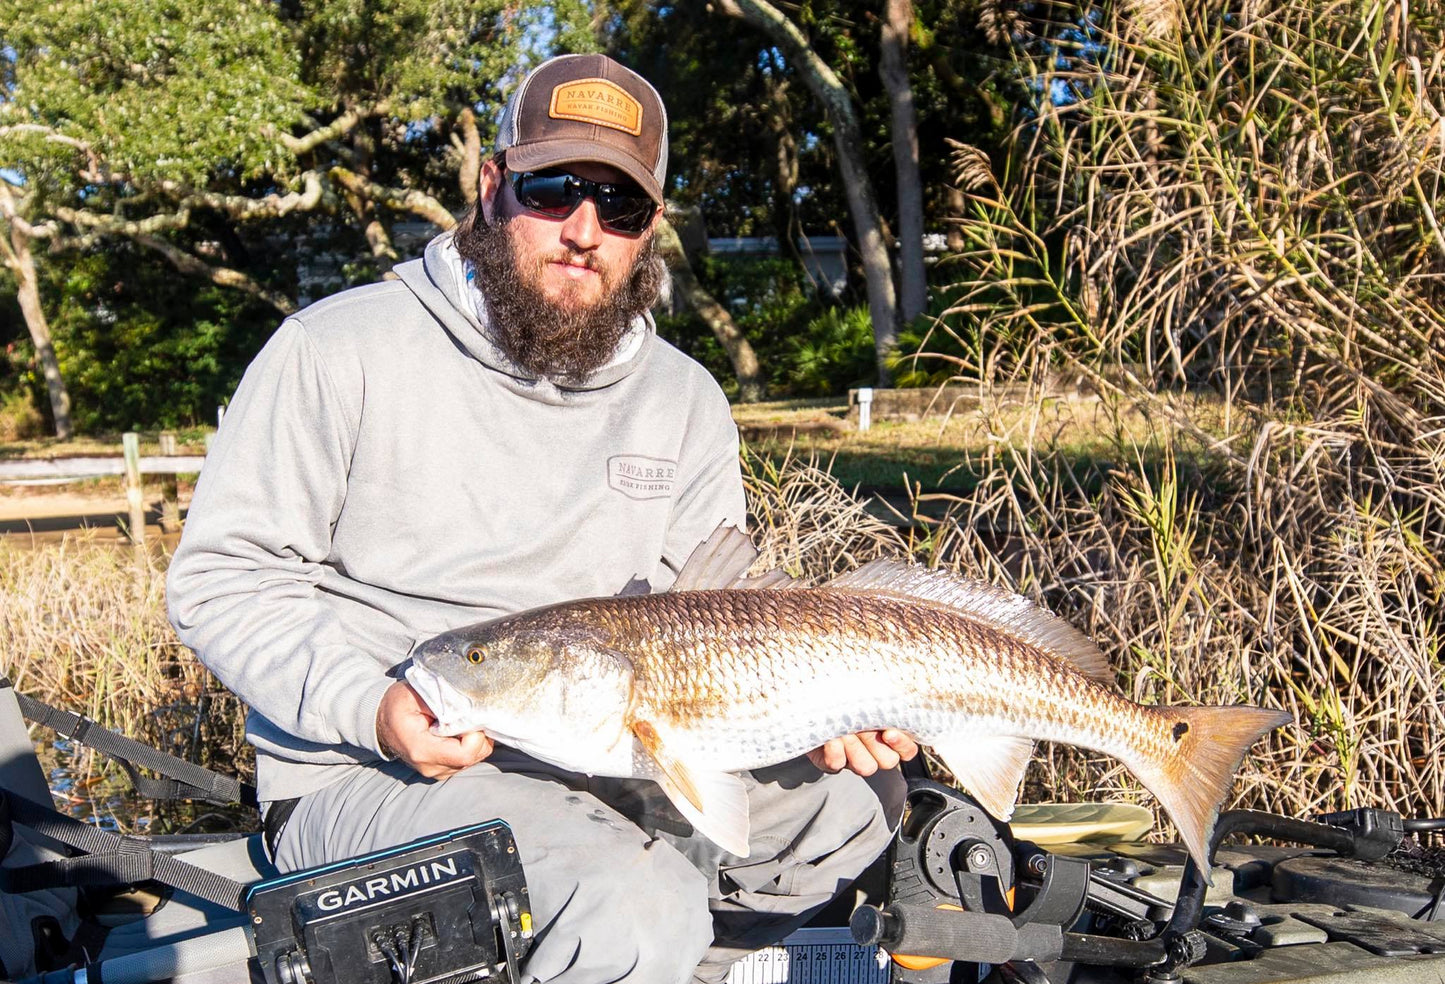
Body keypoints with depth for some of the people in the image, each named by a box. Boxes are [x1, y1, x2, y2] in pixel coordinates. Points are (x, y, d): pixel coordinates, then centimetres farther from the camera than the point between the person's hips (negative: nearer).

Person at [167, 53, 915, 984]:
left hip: (597, 757, 6)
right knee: (634, 909, -30)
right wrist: (372, 708, -22)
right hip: (366, 771, -5)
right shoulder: (341, 349, -7)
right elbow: (223, 576, -6)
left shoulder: (686, 404, 8)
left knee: (854, 795, -5)